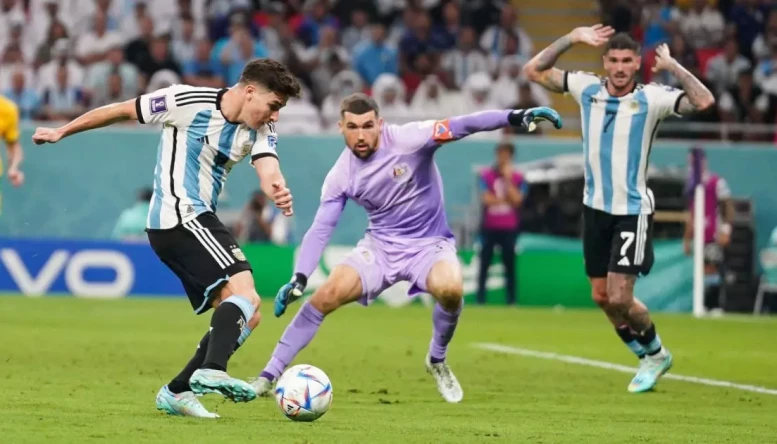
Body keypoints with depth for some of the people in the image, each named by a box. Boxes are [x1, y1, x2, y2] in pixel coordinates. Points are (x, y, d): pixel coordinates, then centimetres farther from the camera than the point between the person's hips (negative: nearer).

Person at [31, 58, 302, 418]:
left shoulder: (260, 130, 6)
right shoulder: (189, 101, -10)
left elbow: (268, 168, -13)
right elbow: (123, 111, 0)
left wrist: (278, 190, -39)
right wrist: (61, 132, 10)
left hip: (199, 221, 8)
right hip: (179, 216, -8)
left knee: (245, 317, 7)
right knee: (243, 291, -24)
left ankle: (177, 392, 11)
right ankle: (212, 371, -39)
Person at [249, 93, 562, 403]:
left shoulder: (407, 139, -19)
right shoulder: (340, 176, -8)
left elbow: (461, 126, -27)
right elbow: (320, 230, -6)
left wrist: (515, 117, -41)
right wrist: (299, 279, -19)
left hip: (429, 244, -2)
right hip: (380, 246, 3)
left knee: (450, 289, -34)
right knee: (327, 295, -17)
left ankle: (437, 361, -5)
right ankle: (269, 376, -7)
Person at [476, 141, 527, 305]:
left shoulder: (518, 178, 2)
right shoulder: (486, 175, 0)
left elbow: (516, 199, -11)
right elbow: (487, 199, -10)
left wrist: (508, 180, -14)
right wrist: (507, 200, -13)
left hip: (509, 228, 0)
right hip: (489, 227, 0)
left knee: (509, 264, 1)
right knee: (484, 263, 1)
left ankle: (511, 301, 4)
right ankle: (480, 300, 4)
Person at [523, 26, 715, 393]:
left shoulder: (651, 98, -10)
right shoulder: (587, 89, 0)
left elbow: (703, 101, -23)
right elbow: (534, 70, 1)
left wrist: (671, 66, -21)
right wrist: (572, 38, -7)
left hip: (632, 211, -5)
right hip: (595, 208, 5)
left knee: (620, 298, -11)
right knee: (602, 297, 9)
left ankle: (654, 353, 17)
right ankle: (649, 358, 29)